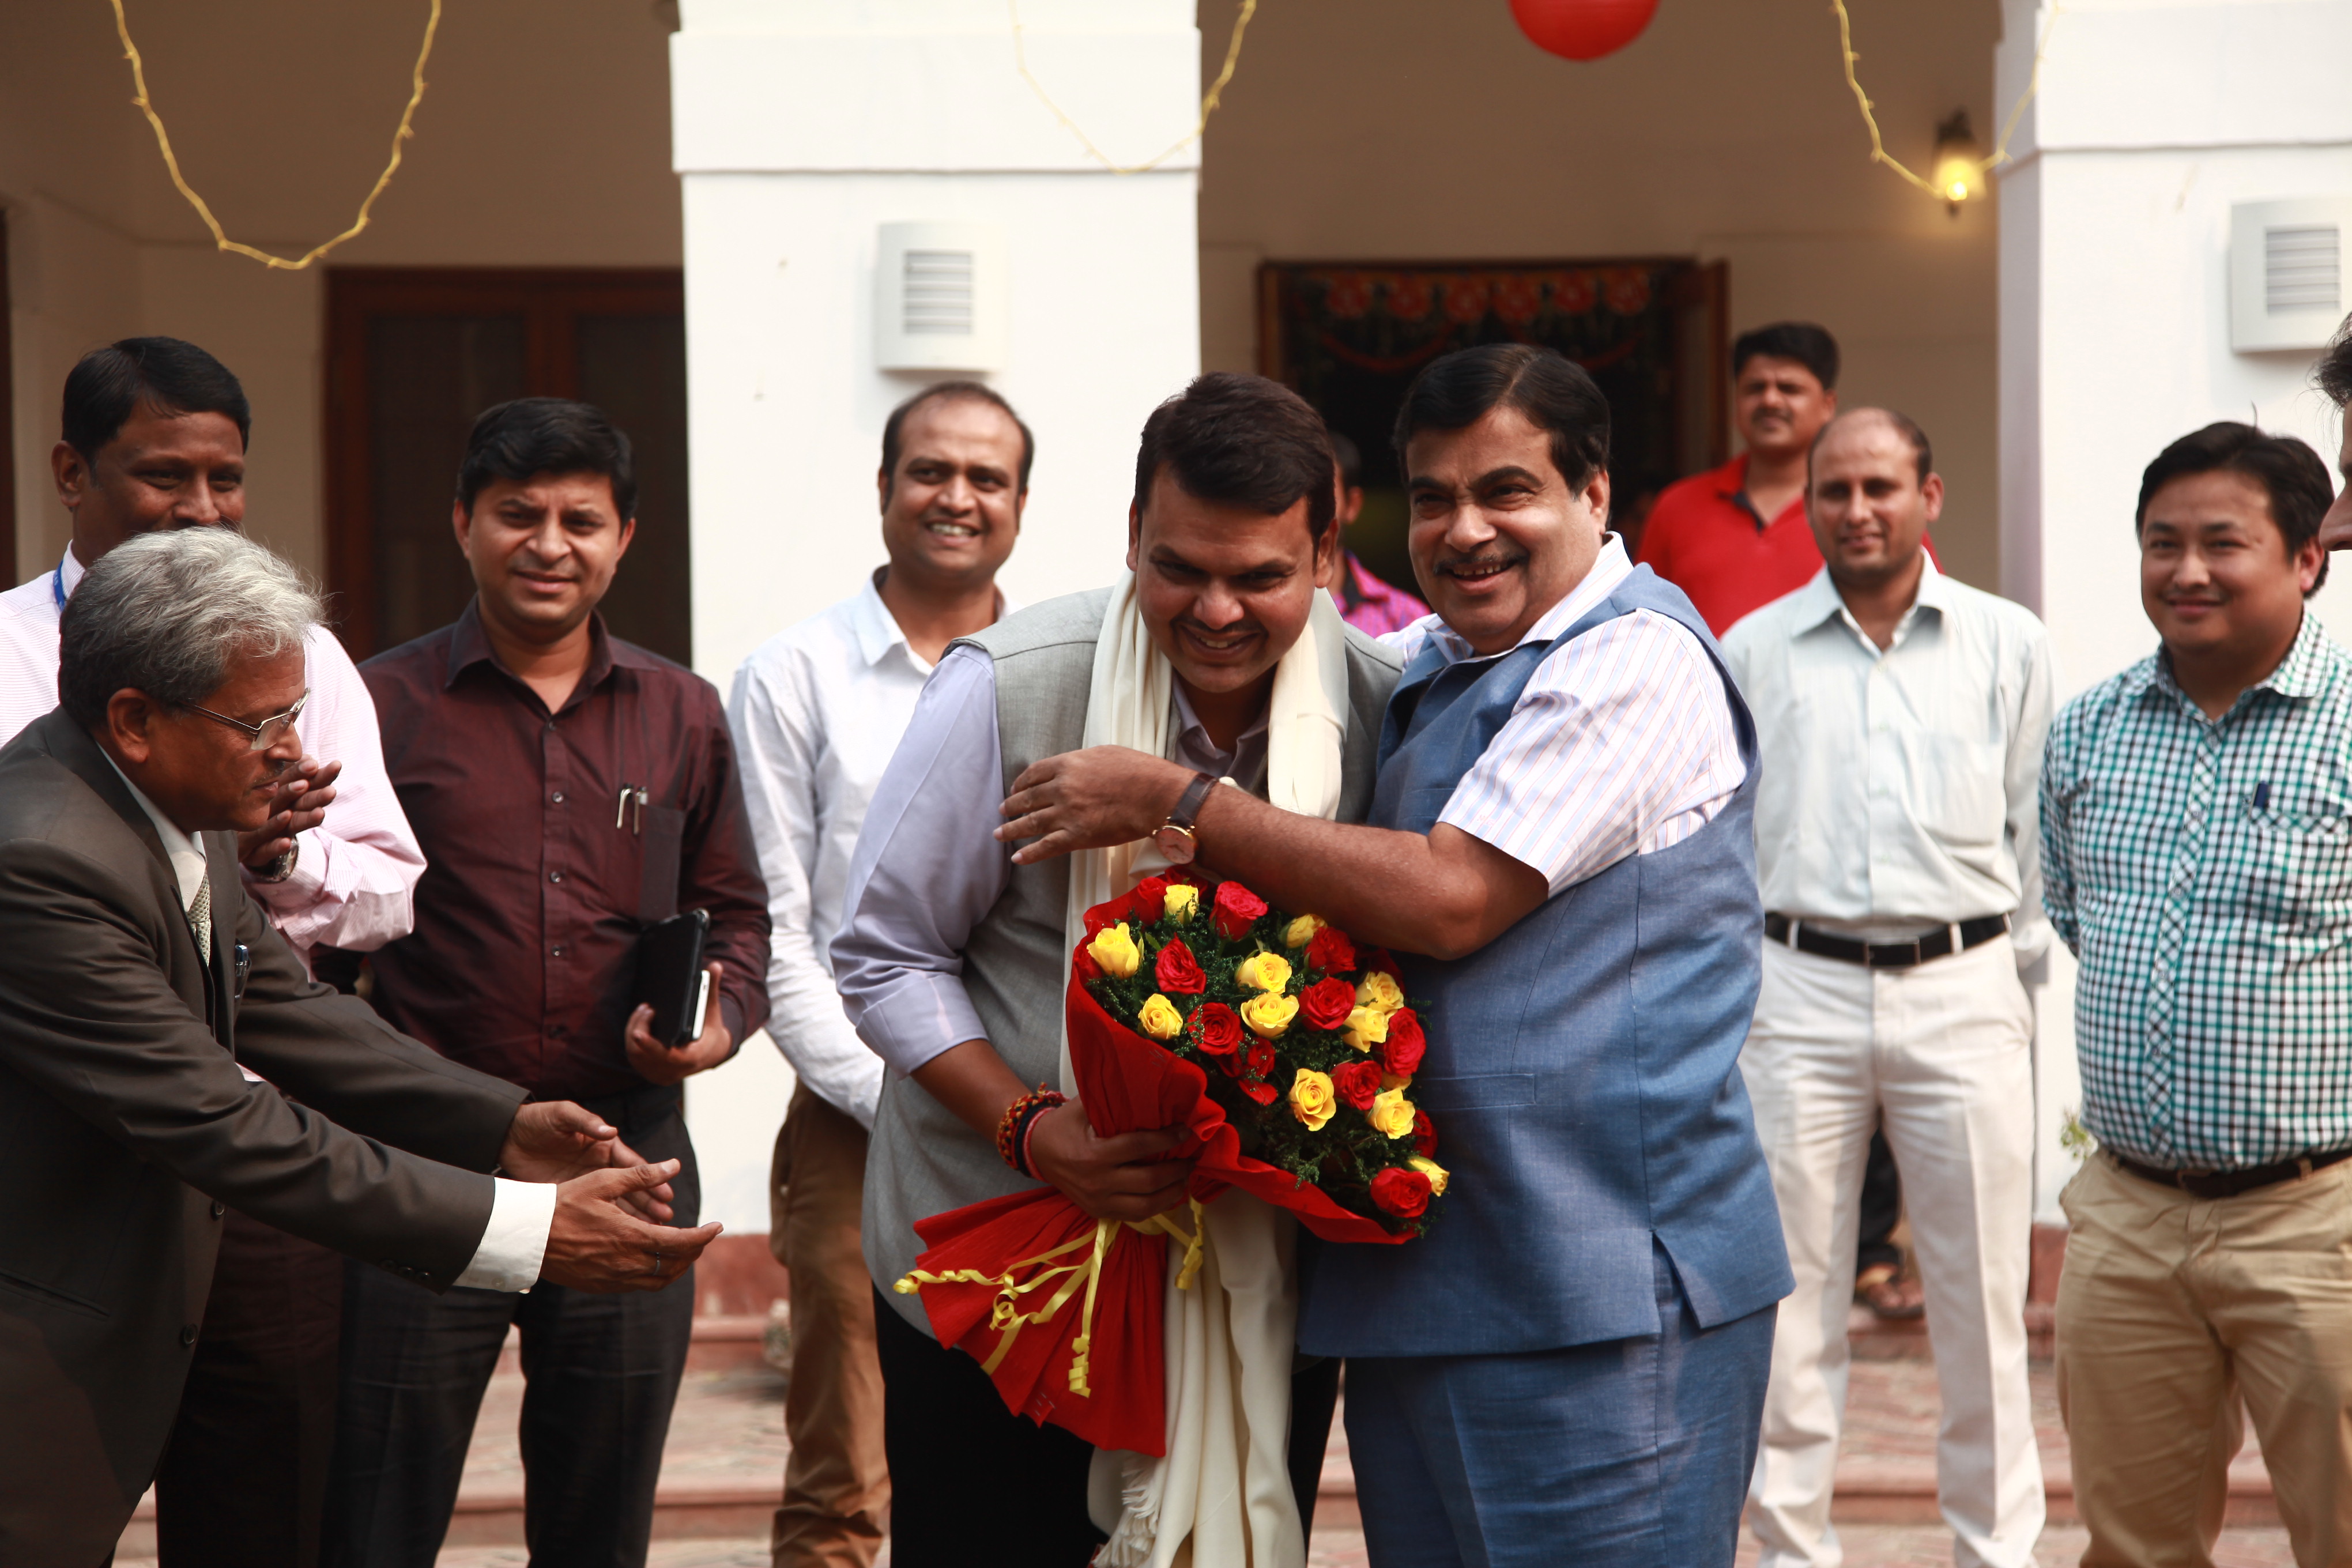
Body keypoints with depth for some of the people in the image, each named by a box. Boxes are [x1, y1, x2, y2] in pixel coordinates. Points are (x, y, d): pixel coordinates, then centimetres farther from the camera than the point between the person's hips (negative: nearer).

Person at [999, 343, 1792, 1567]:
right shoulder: (1423, 668, 16)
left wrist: (1170, 801, -12)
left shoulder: (1634, 656, -12)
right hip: (1414, 1272, 9)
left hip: (1606, 1298, -8)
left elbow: (1448, 898, -19)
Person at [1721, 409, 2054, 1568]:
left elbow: (2040, 823, 11)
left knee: (1981, 1297, 4)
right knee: (1788, 1294, 3)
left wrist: (2025, 962, 8)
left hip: (1960, 990, 0)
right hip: (1797, 992, 0)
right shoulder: (1751, 650, 8)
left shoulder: (2007, 644, 8)